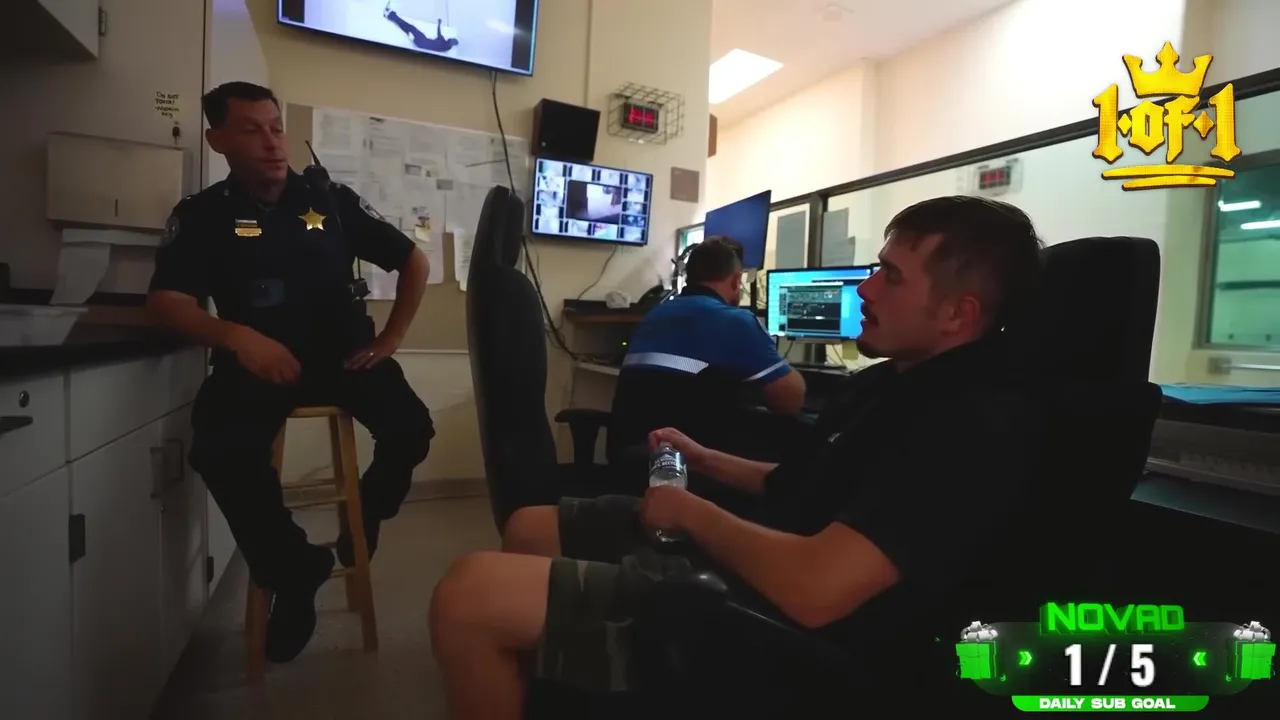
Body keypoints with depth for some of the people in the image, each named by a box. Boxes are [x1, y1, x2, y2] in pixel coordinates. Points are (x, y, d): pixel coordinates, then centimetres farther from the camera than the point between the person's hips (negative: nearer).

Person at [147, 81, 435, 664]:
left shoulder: (333, 201, 7)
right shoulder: (202, 215, 6)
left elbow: (414, 263, 11)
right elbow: (166, 302, -5)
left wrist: (387, 341, 3)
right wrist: (238, 337, -26)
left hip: (343, 353, 1)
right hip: (259, 359, 0)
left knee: (411, 429, -23)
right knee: (221, 454, -28)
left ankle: (364, 519, 13)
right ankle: (294, 571, -2)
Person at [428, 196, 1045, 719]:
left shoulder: (975, 424, -22)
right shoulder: (897, 378, 11)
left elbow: (815, 587, -31)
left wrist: (692, 511, -15)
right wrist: (706, 461, 15)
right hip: (744, 558, 10)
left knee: (468, 596, -18)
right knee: (529, 529, 18)